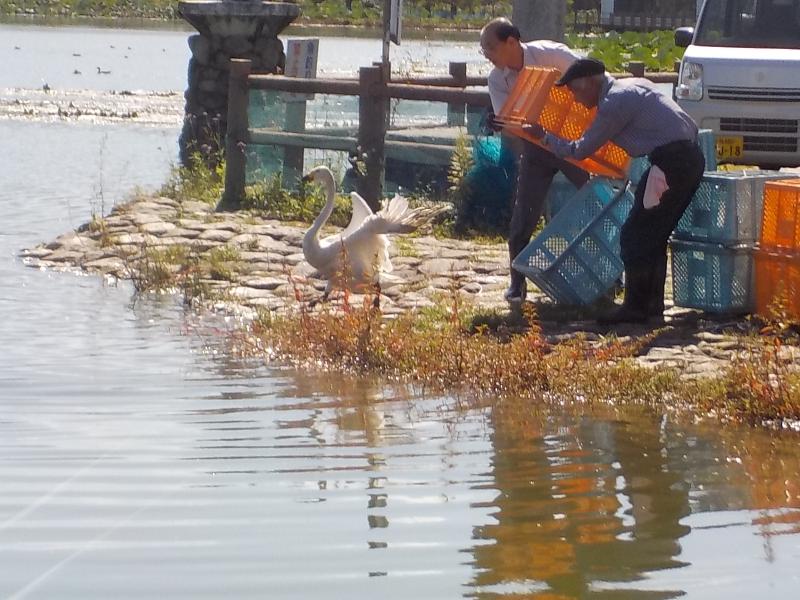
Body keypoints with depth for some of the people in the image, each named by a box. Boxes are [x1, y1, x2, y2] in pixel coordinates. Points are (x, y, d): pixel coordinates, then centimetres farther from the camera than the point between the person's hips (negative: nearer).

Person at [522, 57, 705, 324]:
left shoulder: (613, 103, -9)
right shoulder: (632, 85, 19)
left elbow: (580, 151, -2)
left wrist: (544, 137, 10)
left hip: (670, 162, -10)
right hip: (692, 158, 10)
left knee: (635, 235, -3)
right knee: (654, 236, 16)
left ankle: (635, 308, -2)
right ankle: (652, 304, 18)